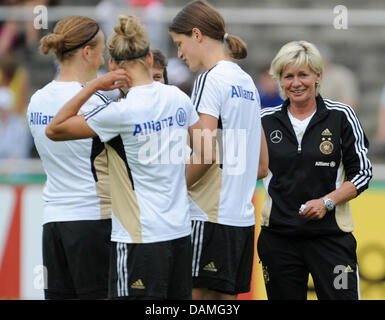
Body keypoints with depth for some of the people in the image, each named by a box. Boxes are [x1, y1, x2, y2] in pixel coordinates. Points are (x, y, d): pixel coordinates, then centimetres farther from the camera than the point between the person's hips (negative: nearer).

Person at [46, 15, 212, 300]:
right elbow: (205, 156, 12)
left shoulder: (122, 111, -15)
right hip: (181, 232, 7)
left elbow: (54, 130, -7)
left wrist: (93, 86, -7)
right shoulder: (178, 98, 4)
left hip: (140, 239, -7)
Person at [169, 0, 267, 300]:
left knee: (199, 295, -7)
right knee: (226, 298, 9)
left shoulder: (210, 80, -9)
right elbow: (260, 167, 20)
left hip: (210, 216, -8)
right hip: (243, 216, 8)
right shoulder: (247, 82, 17)